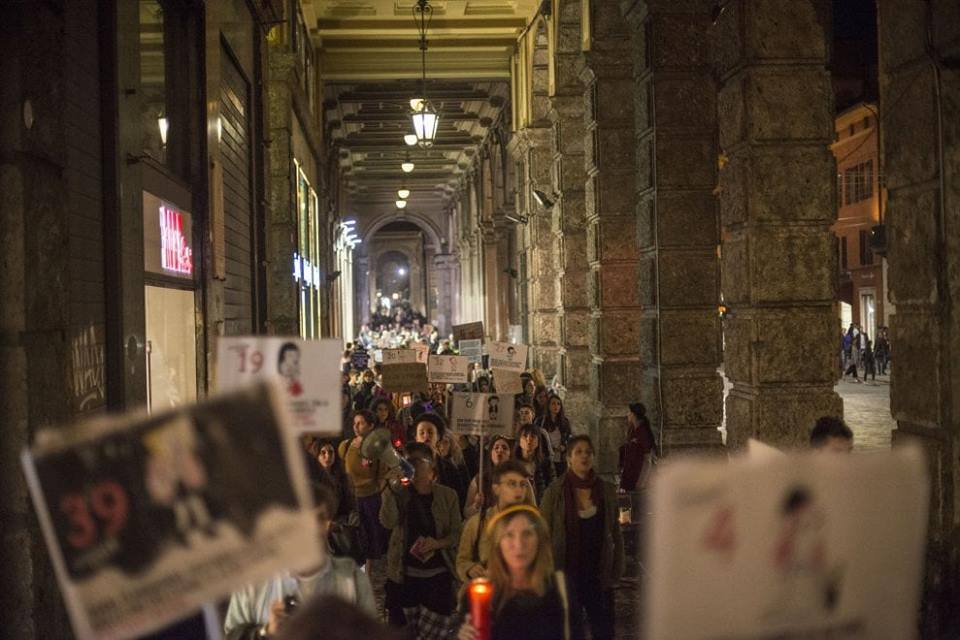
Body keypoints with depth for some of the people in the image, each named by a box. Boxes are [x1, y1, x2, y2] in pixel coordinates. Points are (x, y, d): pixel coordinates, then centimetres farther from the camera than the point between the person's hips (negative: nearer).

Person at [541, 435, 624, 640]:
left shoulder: (606, 490, 1)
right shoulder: (555, 491, -5)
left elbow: (616, 535, 8)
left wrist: (617, 570, 4)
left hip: (599, 575, 1)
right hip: (566, 575, -1)